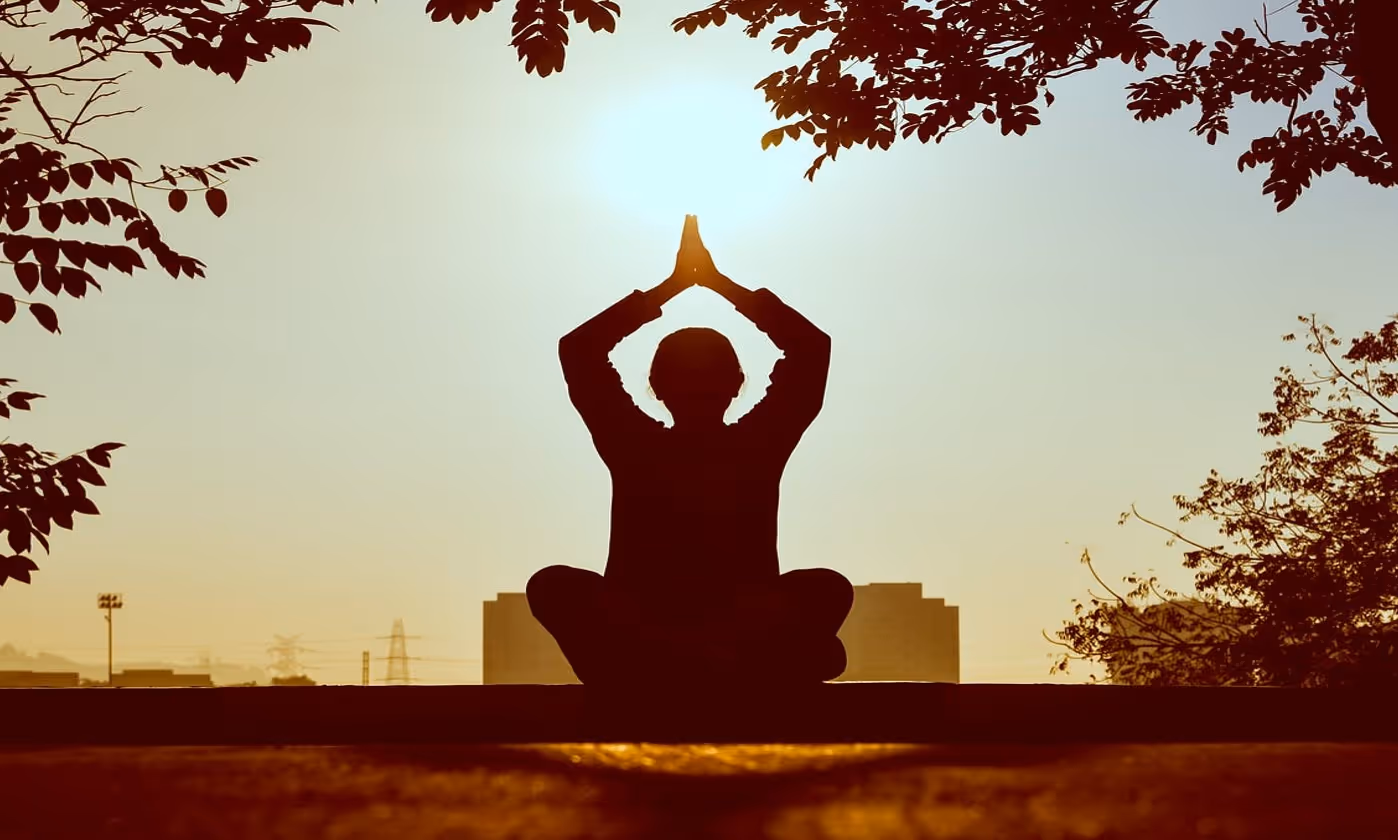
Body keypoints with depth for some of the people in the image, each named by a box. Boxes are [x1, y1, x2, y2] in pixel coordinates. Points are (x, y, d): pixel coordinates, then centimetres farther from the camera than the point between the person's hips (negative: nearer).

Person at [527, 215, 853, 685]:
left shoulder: (756, 446, 3)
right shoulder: (636, 447, 2)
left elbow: (812, 347, 0)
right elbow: (577, 350, 0)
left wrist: (720, 282, 3)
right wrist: (673, 284, 3)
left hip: (745, 645, 0)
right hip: (640, 644, 0)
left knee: (828, 588, -27)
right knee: (554, 585, -26)